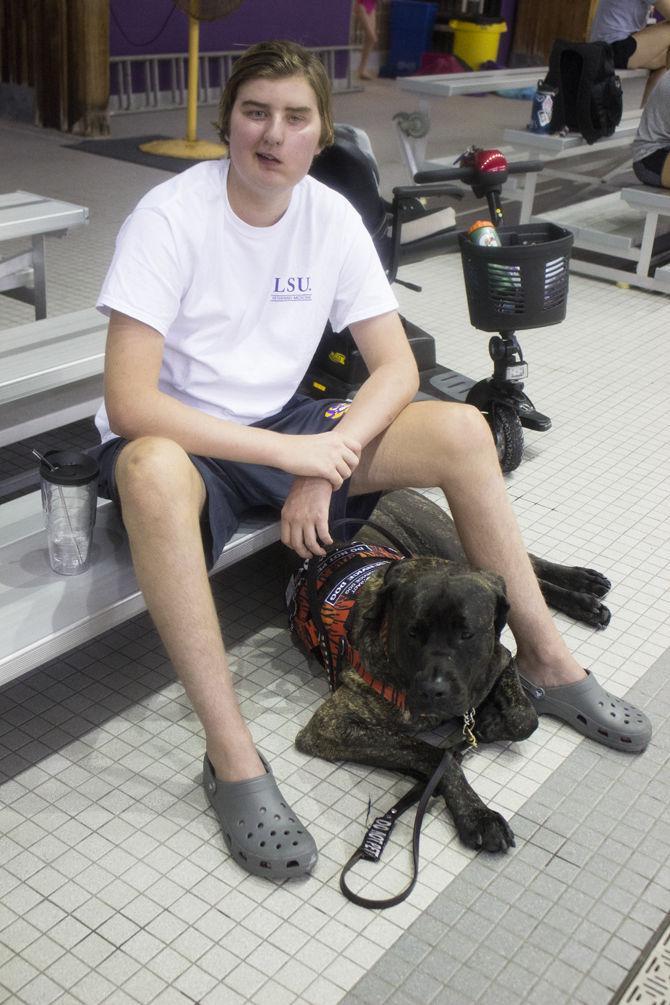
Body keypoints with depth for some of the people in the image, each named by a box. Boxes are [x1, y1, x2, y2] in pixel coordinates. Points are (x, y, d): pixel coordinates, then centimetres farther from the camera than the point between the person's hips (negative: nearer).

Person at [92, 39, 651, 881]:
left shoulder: (331, 217, -3)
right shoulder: (170, 218, -19)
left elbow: (396, 365, -4)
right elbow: (129, 402, -27)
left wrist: (325, 465, -20)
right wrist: (291, 453, -30)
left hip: (285, 428, 5)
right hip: (184, 438, -4)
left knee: (462, 429, -11)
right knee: (151, 472, -41)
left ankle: (544, 658, 3)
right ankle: (231, 756, -33)